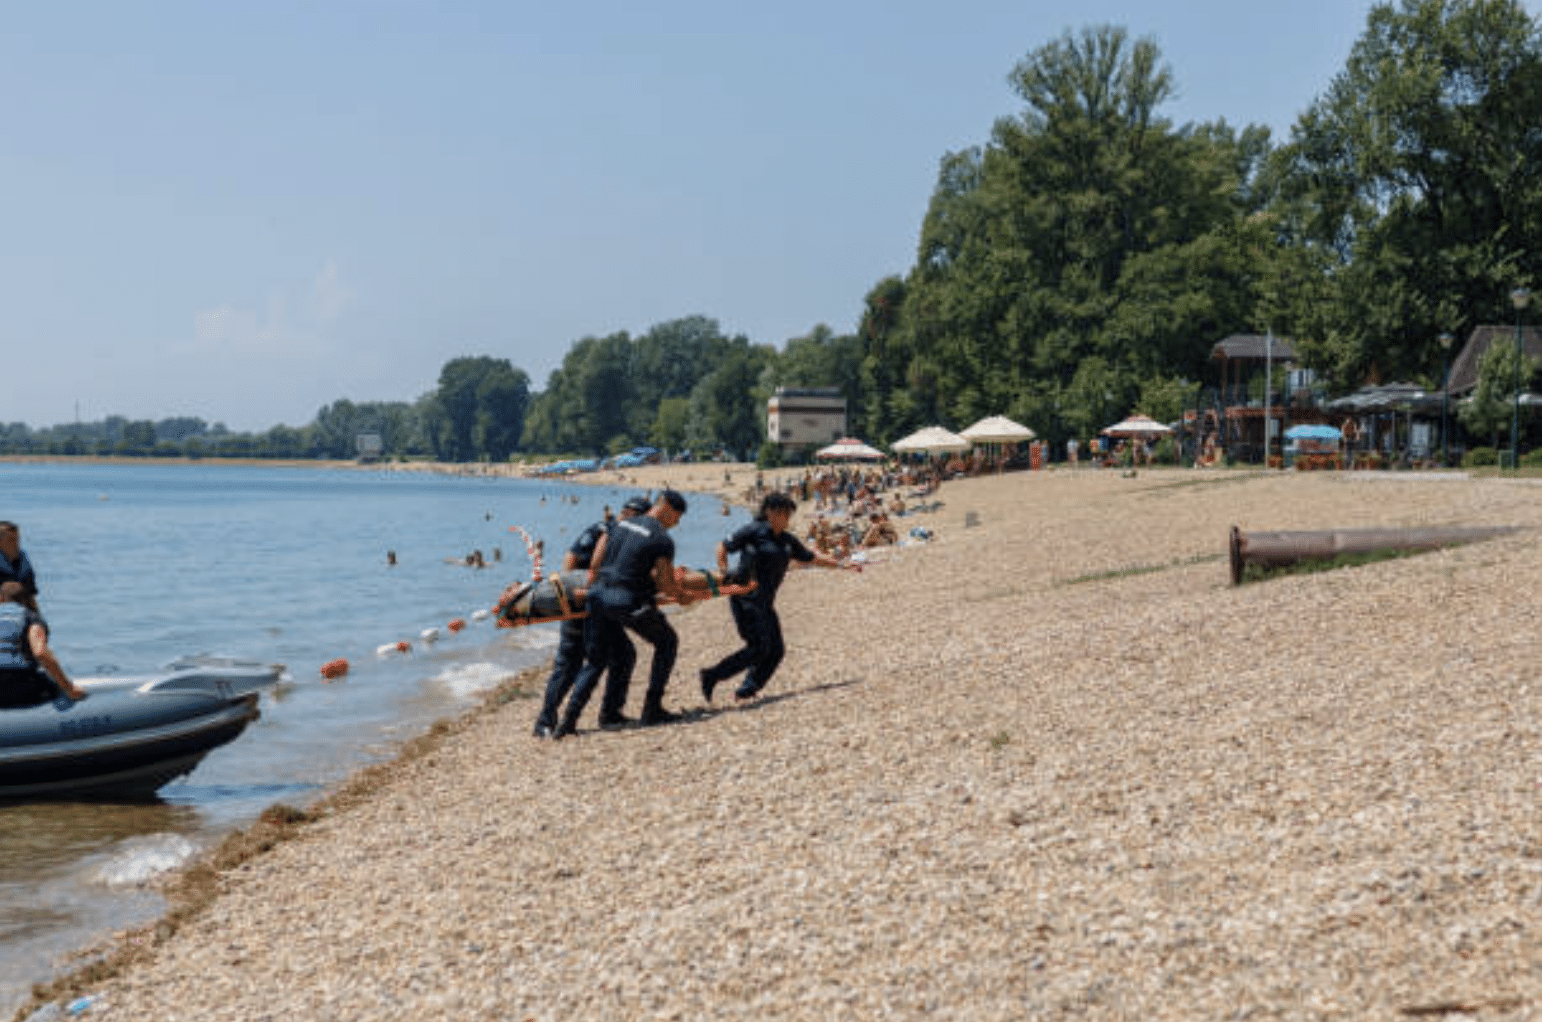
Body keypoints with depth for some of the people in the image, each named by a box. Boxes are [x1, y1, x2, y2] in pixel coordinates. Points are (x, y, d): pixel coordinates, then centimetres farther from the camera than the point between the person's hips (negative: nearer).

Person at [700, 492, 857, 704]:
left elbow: (811, 557, 26)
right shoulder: (754, 532, -7)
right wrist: (724, 577, -16)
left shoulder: (787, 540, 14)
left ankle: (746, 690, 4)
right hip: (746, 599, -8)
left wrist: (841, 564, 26)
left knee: (776, 650, 0)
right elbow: (723, 548, -6)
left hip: (765, 603, 8)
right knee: (759, 648, -14)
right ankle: (712, 676, -7)